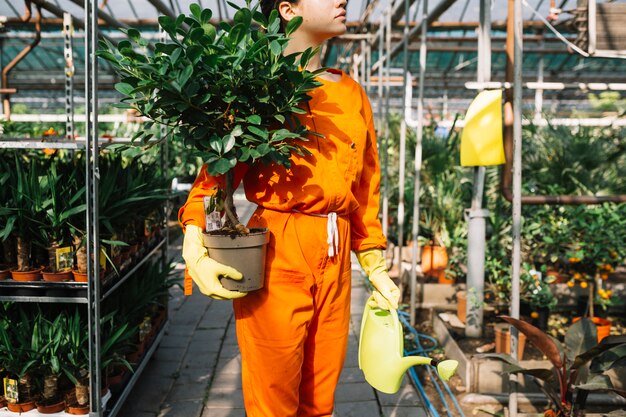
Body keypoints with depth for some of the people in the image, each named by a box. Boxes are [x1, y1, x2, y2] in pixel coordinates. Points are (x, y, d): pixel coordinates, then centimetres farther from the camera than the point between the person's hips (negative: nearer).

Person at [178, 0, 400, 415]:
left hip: (336, 258, 5)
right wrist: (196, 252, -20)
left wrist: (376, 268, 16)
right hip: (277, 256, -5)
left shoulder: (352, 94, 16)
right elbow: (216, 170, -6)